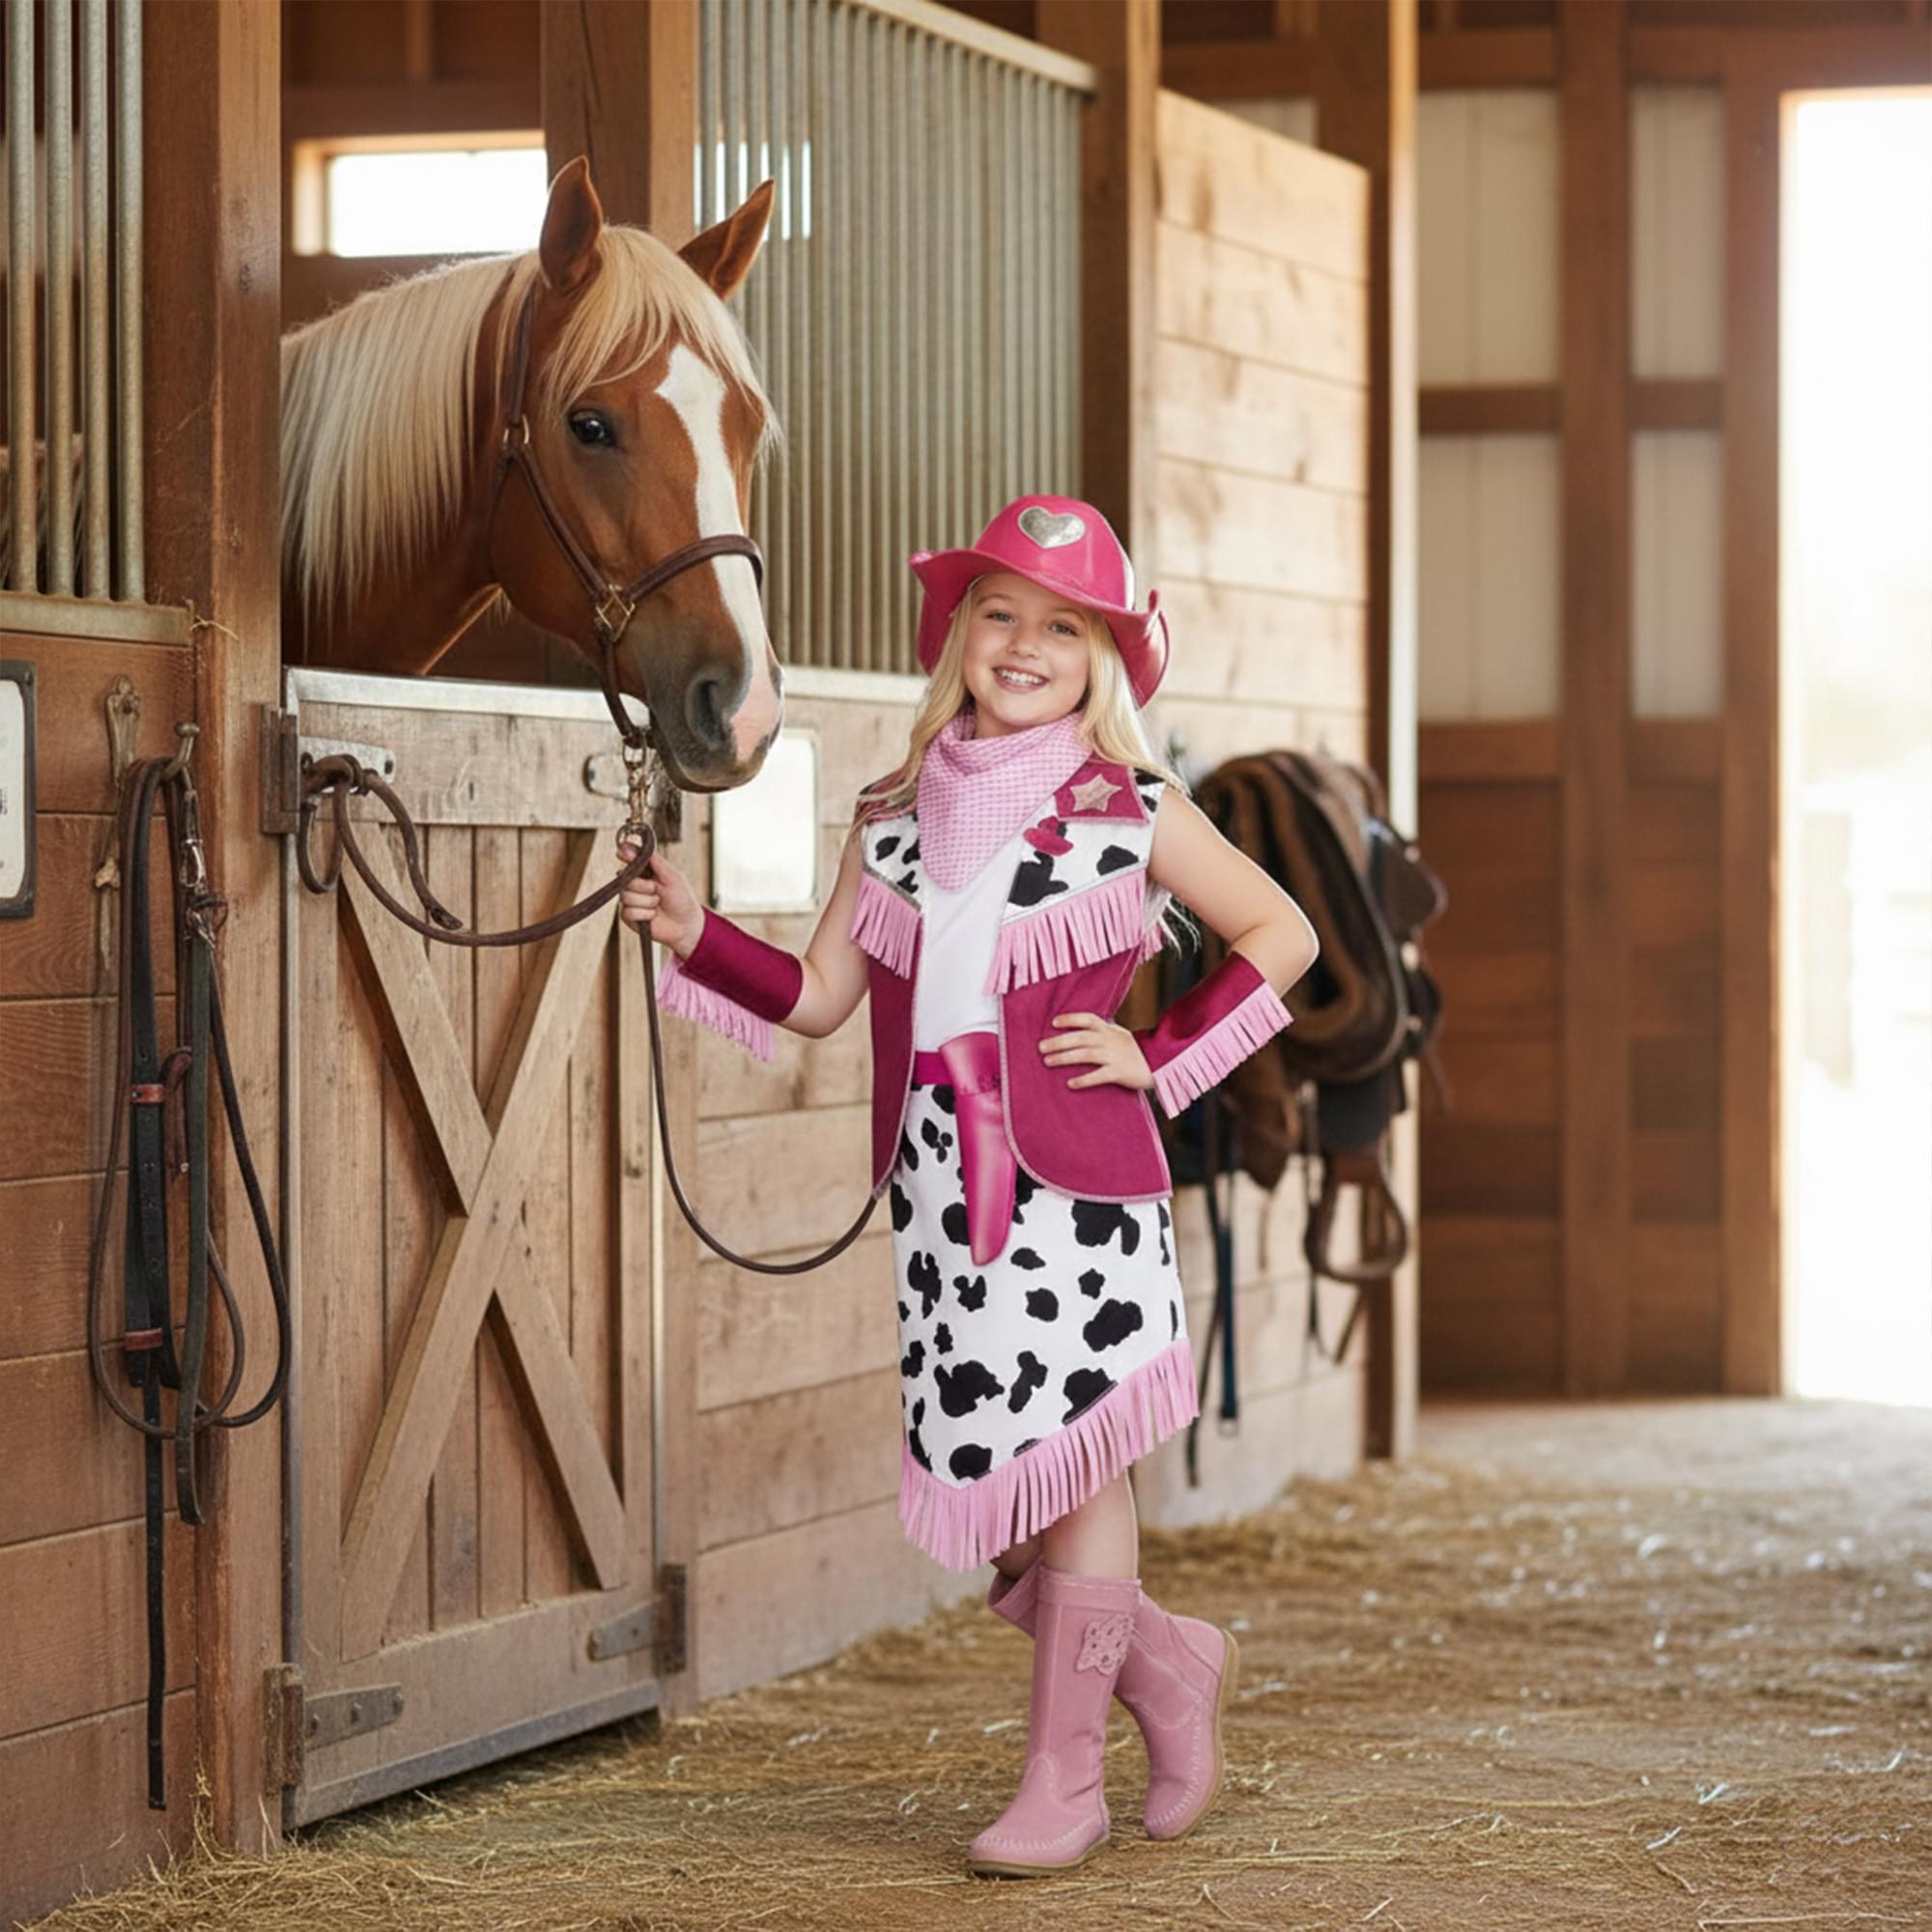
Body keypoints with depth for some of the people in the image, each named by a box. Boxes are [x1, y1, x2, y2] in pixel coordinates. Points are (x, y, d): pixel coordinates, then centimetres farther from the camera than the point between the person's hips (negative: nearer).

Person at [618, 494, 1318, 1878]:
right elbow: (819, 995, 11)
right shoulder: (897, 817, 10)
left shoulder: (1132, 811, 0)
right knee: (976, 1481, 5)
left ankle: (1065, 1781, 8)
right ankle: (1168, 1664, 29)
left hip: (1076, 1192, -4)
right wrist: (698, 939, -3)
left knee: (1076, 1463, -2)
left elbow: (1281, 935, 6)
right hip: (938, 1193, 4)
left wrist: (1162, 1058, -2)